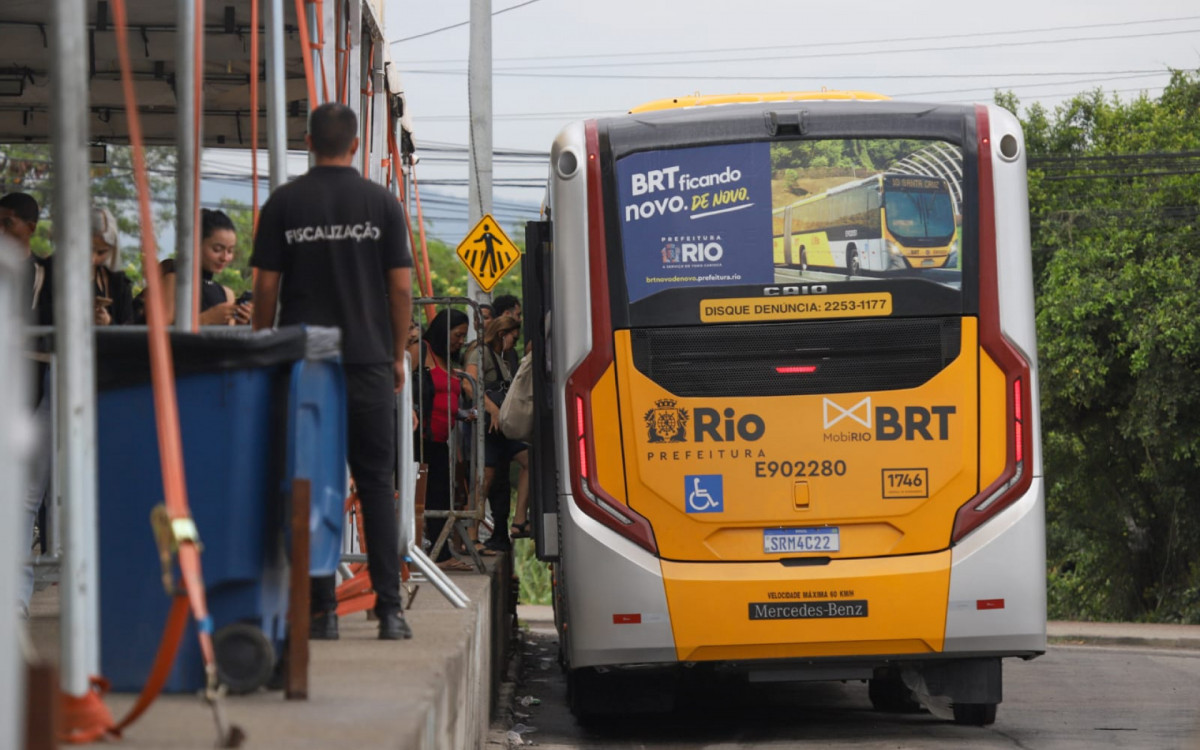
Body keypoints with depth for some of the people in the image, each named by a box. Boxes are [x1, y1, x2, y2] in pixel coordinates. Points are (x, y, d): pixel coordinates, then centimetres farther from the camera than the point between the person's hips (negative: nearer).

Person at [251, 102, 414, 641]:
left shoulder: (283, 204, 1)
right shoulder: (382, 203, 1)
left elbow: (265, 287, 0)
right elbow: (401, 288, 1)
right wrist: (397, 354, 12)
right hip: (369, 362, 0)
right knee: (376, 484, 5)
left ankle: (322, 610, 0)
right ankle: (389, 608, -1)